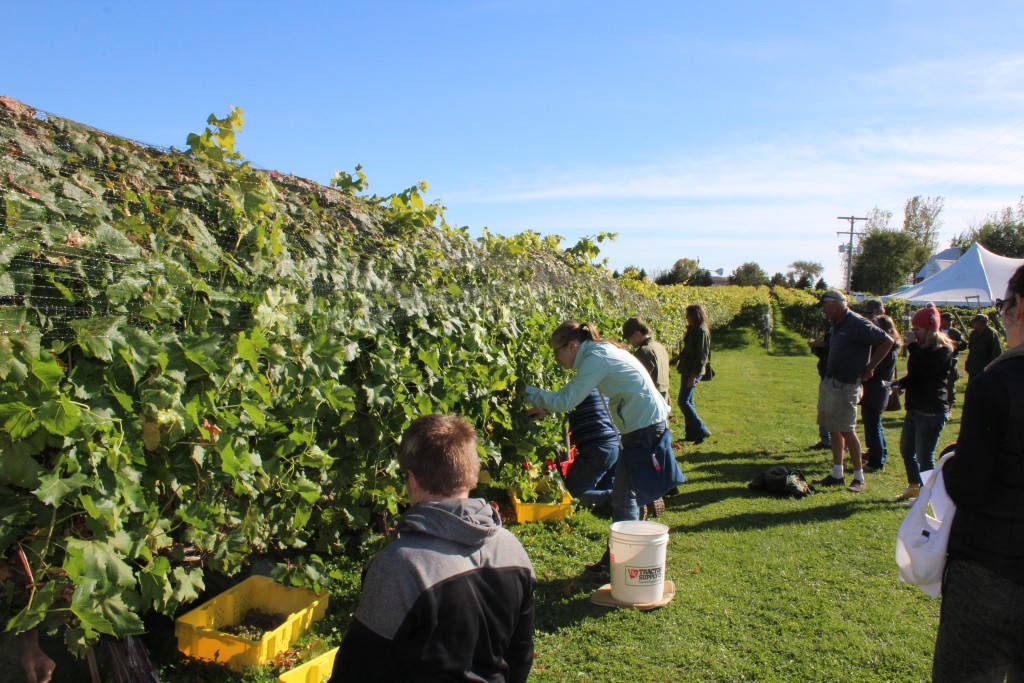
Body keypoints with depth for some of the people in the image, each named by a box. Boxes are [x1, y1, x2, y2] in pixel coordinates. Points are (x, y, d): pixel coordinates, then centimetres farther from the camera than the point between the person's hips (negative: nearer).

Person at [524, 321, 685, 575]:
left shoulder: (596, 358, -18)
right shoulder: (600, 352, 11)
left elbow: (567, 401, -20)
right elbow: (573, 392, 20)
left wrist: (529, 393, -11)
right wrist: (546, 407, 11)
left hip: (644, 427, -10)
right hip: (648, 423, 10)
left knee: (624, 499, -2)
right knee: (628, 495, 16)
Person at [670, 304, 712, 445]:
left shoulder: (702, 332, -17)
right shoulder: (693, 330, 11)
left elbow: (702, 356, -20)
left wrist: (693, 376, -21)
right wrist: (679, 356, 7)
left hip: (693, 372, -10)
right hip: (687, 370, 10)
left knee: (683, 401, -9)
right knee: (688, 401, 12)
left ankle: (702, 431, -2)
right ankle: (692, 433, 19)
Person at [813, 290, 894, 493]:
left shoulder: (857, 323, -14)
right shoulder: (837, 325, 12)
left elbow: (887, 341, -14)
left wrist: (869, 368, -10)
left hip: (845, 385, -9)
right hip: (828, 382, 9)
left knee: (846, 431, -4)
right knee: (833, 429, 12)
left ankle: (859, 478, 7)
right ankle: (837, 474, 20)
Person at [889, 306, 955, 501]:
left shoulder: (943, 350, -13)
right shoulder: (921, 347, 14)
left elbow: (925, 370, -28)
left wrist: (913, 346, -23)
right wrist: (900, 383, 4)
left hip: (932, 410, -9)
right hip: (915, 408, 9)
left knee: (924, 455, -6)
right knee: (906, 450, 18)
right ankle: (913, 486, 35)